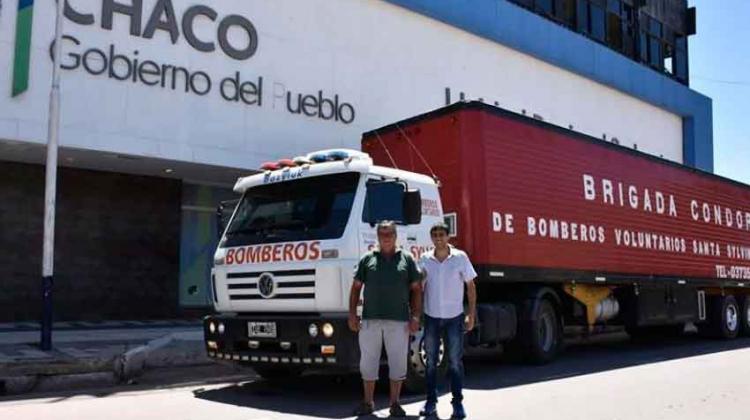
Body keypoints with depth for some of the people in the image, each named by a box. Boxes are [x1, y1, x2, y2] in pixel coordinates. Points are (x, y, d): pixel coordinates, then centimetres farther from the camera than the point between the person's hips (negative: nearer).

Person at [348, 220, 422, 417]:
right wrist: (352, 314, 1)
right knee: (368, 362, 7)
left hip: (399, 320, -1)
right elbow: (356, 287, 9)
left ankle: (395, 403, 15)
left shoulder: (407, 259, 7)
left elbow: (417, 289, 6)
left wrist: (415, 317, -2)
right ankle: (368, 403, 18)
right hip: (370, 320, 1)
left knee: (398, 362, 4)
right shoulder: (367, 259, 8)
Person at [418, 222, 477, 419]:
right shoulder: (424, 259, 0)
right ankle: (431, 401, 17)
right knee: (431, 362, 8)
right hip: (431, 316, 2)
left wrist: (471, 314, -4)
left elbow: (471, 286, 0)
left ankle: (458, 402, 12)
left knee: (455, 362, 3)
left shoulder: (460, 257, -5)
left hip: (454, 317, -2)